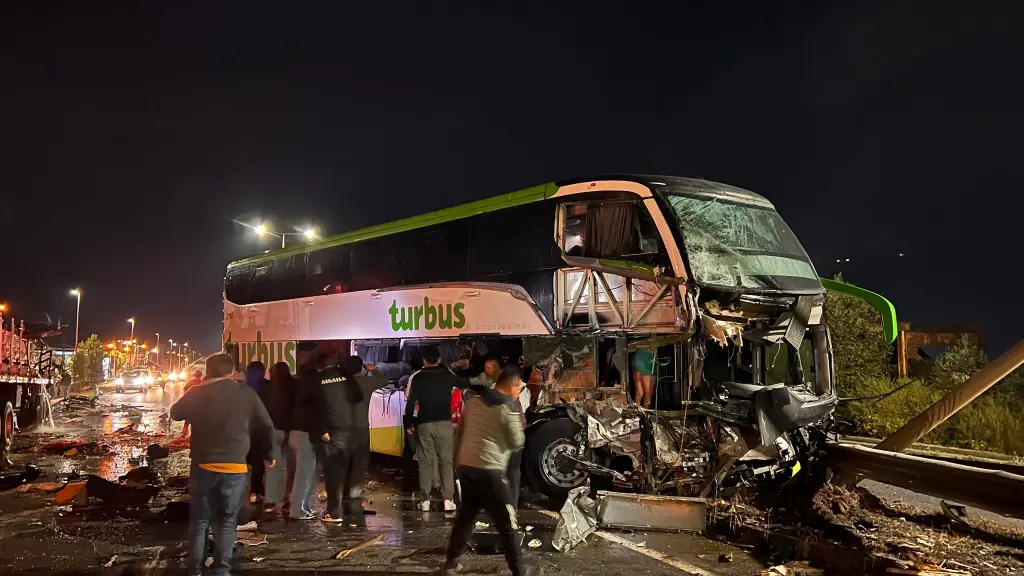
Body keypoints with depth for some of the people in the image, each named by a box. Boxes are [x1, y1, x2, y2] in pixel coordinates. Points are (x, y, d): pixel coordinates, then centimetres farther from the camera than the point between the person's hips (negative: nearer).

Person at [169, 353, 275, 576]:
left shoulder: (197, 393, -2)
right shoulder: (247, 394, -1)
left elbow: (175, 414, 15)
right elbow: (267, 426, 4)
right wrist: (269, 454, 19)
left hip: (204, 466, 0)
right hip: (235, 468, 0)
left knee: (199, 521, 12)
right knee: (227, 522, 10)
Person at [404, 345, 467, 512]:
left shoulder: (417, 378, -1)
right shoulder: (447, 375, 3)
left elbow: (410, 402, -4)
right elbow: (465, 384, 21)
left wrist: (409, 423, 5)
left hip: (424, 424, 0)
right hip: (444, 423, 0)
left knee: (425, 462, 6)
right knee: (446, 461, 3)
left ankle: (425, 500, 3)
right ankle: (448, 499, -3)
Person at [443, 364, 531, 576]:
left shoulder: (474, 399, 9)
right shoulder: (508, 408, -10)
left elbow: (460, 430, 17)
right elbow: (516, 443, -3)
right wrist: (520, 424, 12)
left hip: (465, 465, 7)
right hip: (489, 470, -7)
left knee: (465, 515, 22)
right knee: (507, 525, 1)